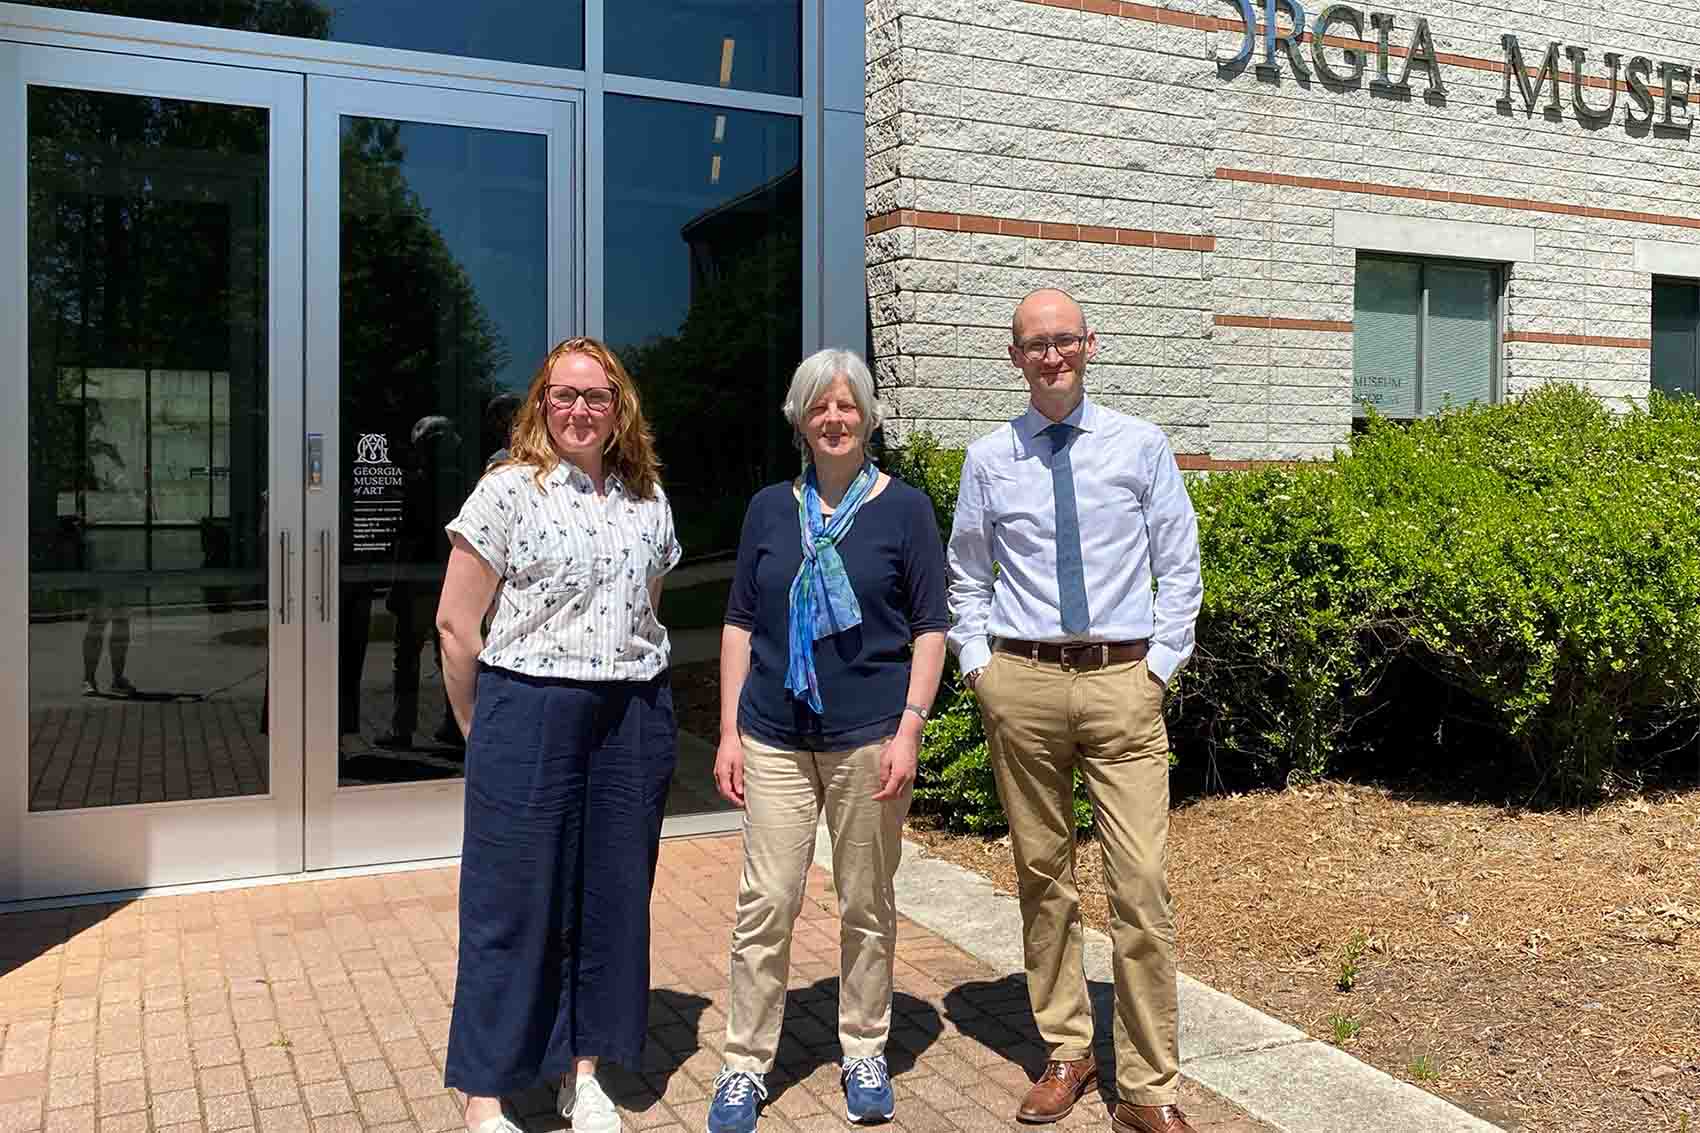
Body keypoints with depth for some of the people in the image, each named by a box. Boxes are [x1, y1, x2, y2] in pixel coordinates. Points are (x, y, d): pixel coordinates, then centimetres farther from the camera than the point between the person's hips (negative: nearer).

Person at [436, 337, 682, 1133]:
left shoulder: (649, 498, 10)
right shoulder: (506, 490, -4)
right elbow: (456, 622, -3)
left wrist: (639, 698, 12)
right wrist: (481, 727, 1)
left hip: (632, 720, 5)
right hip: (529, 717, -4)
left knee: (613, 895, 11)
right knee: (513, 901, 3)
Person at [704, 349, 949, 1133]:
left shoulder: (903, 508, 1)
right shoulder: (769, 509, 8)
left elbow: (930, 626, 0)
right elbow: (739, 624, 10)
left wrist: (910, 728, -9)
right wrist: (729, 732, 5)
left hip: (869, 737, -2)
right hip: (774, 737, 2)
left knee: (867, 906, 9)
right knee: (764, 905, 3)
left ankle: (865, 1055, 27)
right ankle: (745, 1066, 17)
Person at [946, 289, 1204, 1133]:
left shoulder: (1140, 446, 4)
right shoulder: (989, 458, 6)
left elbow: (1180, 564, 7)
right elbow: (964, 574, 15)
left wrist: (1162, 661, -1)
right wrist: (978, 663, 5)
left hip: (1123, 682, -1)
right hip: (1021, 682, 2)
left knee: (1141, 885, -6)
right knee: (1041, 875, 10)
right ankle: (1065, 1054, 27)